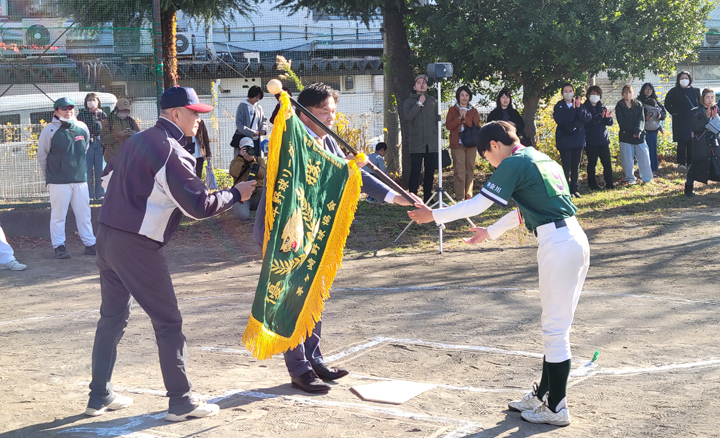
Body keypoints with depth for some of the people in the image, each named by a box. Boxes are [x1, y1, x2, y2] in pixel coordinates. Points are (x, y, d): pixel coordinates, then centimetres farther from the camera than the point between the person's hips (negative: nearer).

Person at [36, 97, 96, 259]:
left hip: (80, 179, 4)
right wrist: (50, 175, 7)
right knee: (58, 215, 1)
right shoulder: (50, 131, -7)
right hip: (58, 182, -4)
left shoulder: (82, 128, 5)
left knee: (84, 214, 8)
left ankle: (90, 244, 15)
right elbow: (41, 156, 1)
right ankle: (59, 246, 9)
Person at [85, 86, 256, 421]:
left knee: (112, 316, 17)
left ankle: (99, 396, 23)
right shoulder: (171, 152, -15)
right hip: (137, 245, -9)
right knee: (168, 321, 0)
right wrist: (236, 194, -4)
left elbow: (108, 177, 26)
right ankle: (181, 401, 5)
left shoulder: (137, 140, 13)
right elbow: (199, 205, -18)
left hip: (107, 236, 9)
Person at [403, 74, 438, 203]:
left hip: (432, 144, 3)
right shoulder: (409, 102, 5)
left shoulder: (432, 101, 13)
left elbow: (437, 121, 16)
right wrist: (419, 103, -12)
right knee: (415, 172, -7)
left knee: (430, 172, 6)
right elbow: (407, 116, -13)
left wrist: (438, 139, 11)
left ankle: (428, 197, 14)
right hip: (416, 144, -3)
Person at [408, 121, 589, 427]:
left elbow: (478, 204, -10)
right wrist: (490, 232, 36)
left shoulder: (514, 164, -8)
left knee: (555, 329, -2)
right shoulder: (540, 158, 20)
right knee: (554, 325, 17)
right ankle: (544, 395, 26)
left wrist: (433, 215, -1)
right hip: (575, 239, 10)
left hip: (557, 245, -10)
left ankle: (557, 408, 5)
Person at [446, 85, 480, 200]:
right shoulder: (452, 110, 9)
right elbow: (448, 125, -2)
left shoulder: (473, 111, 14)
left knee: (470, 170, 2)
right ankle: (460, 196, -9)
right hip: (457, 144, -2)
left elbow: (476, 126, 0)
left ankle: (469, 195, 9)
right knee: (459, 170, -10)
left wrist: (465, 118, -13)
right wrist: (459, 117, -12)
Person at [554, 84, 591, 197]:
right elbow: (560, 120, -18)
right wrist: (572, 109, -19)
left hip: (578, 140, 3)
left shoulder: (579, 105, 7)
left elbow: (587, 118, -6)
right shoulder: (559, 106, -1)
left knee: (576, 166, 8)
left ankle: (574, 189, 16)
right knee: (566, 166, -6)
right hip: (564, 140, -3)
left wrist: (579, 108, -18)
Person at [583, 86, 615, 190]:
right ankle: (592, 184, 9)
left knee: (607, 162, 4)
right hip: (591, 141, -5)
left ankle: (609, 183, 10)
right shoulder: (585, 107, -4)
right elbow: (587, 122, -18)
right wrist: (600, 117, -28)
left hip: (603, 140, 5)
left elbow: (610, 123, 10)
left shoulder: (602, 107, 14)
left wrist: (608, 117, -13)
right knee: (592, 163, 1)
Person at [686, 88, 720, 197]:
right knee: (697, 165, -4)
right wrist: (706, 117, -20)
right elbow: (695, 127, -14)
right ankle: (688, 189, 10)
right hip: (700, 146, -4)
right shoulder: (696, 112, -3)